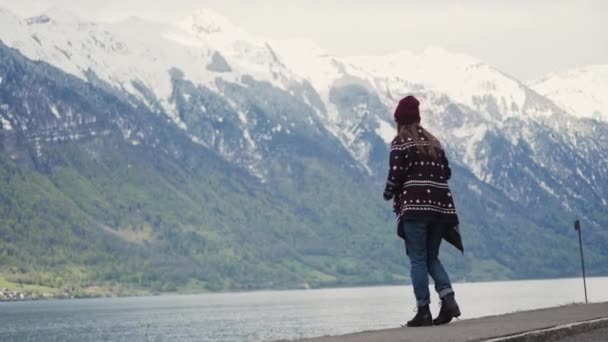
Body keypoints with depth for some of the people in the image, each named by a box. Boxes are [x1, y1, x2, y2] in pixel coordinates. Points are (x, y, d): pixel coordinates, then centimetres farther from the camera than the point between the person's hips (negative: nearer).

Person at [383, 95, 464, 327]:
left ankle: (423, 311, -4)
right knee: (432, 257, 15)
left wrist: (388, 194, 9)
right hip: (440, 205, 6)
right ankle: (448, 298, -4)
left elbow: (396, 174, -9)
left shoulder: (400, 142, -1)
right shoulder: (433, 142, 17)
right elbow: (446, 172, 14)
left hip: (414, 204, -6)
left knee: (418, 259, -1)